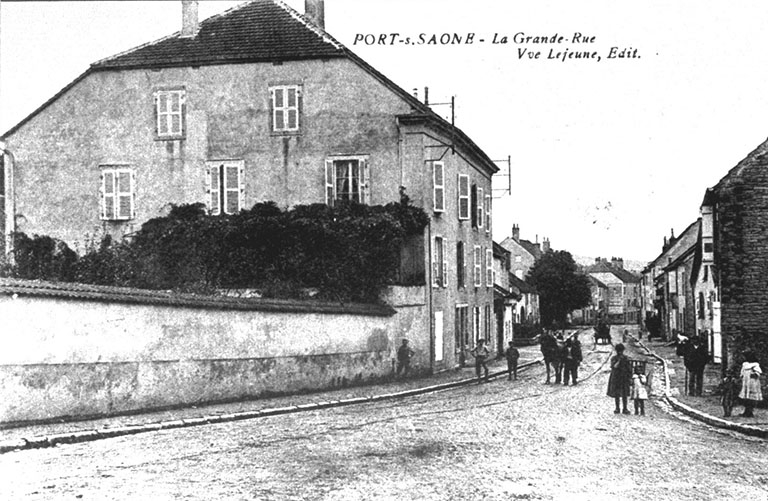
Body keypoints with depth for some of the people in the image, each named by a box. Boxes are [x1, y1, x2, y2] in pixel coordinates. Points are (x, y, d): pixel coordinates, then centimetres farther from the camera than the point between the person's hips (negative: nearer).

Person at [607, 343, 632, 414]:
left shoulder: (625, 358, 0)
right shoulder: (613, 358, -2)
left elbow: (629, 369, 3)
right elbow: (614, 367, -16)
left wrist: (630, 378, 0)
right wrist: (619, 360, -22)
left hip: (624, 378, 0)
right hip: (615, 378, 0)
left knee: (624, 394, -1)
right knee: (616, 394, 4)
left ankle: (625, 409, 7)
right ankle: (617, 409, 14)